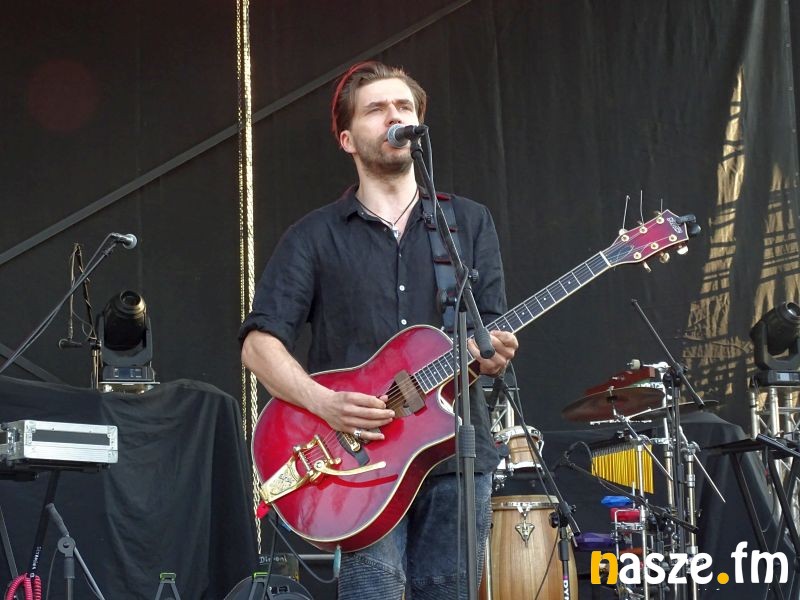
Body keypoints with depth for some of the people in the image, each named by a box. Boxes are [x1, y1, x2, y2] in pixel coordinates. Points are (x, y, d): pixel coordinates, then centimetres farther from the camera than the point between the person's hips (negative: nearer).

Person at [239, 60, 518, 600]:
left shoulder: (470, 224, 13)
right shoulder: (316, 237, 6)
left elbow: (494, 331, 8)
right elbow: (260, 343, -1)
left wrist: (492, 352, -17)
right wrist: (323, 402, -18)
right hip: (360, 457, -3)